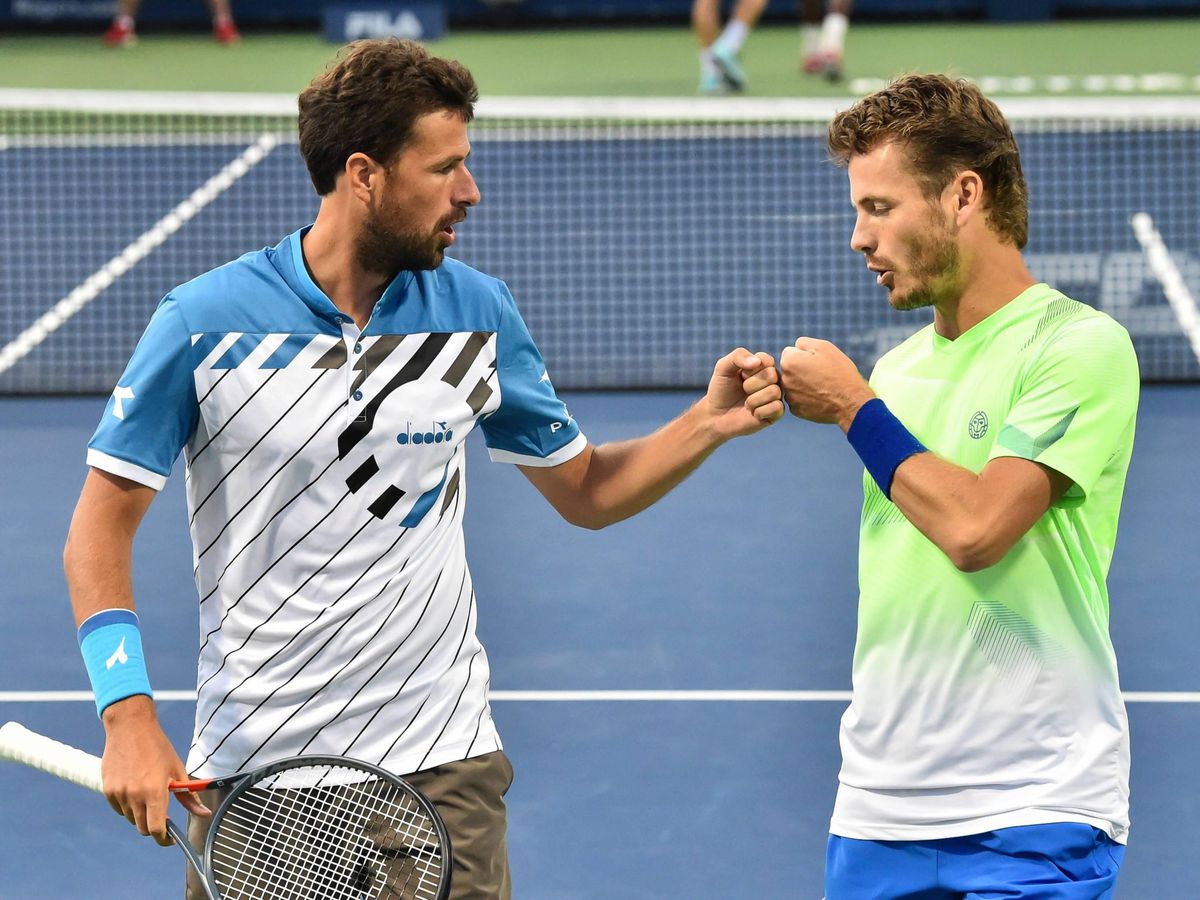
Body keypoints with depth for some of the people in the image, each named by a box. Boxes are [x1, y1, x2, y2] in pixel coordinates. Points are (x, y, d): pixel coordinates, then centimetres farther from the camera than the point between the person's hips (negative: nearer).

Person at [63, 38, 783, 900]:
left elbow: (586, 490, 11)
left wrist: (709, 422, -6)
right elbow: (100, 530, -6)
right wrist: (130, 717, -17)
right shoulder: (204, 322, -9)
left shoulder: (476, 311, 2)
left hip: (440, 762, 2)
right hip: (255, 765, -2)